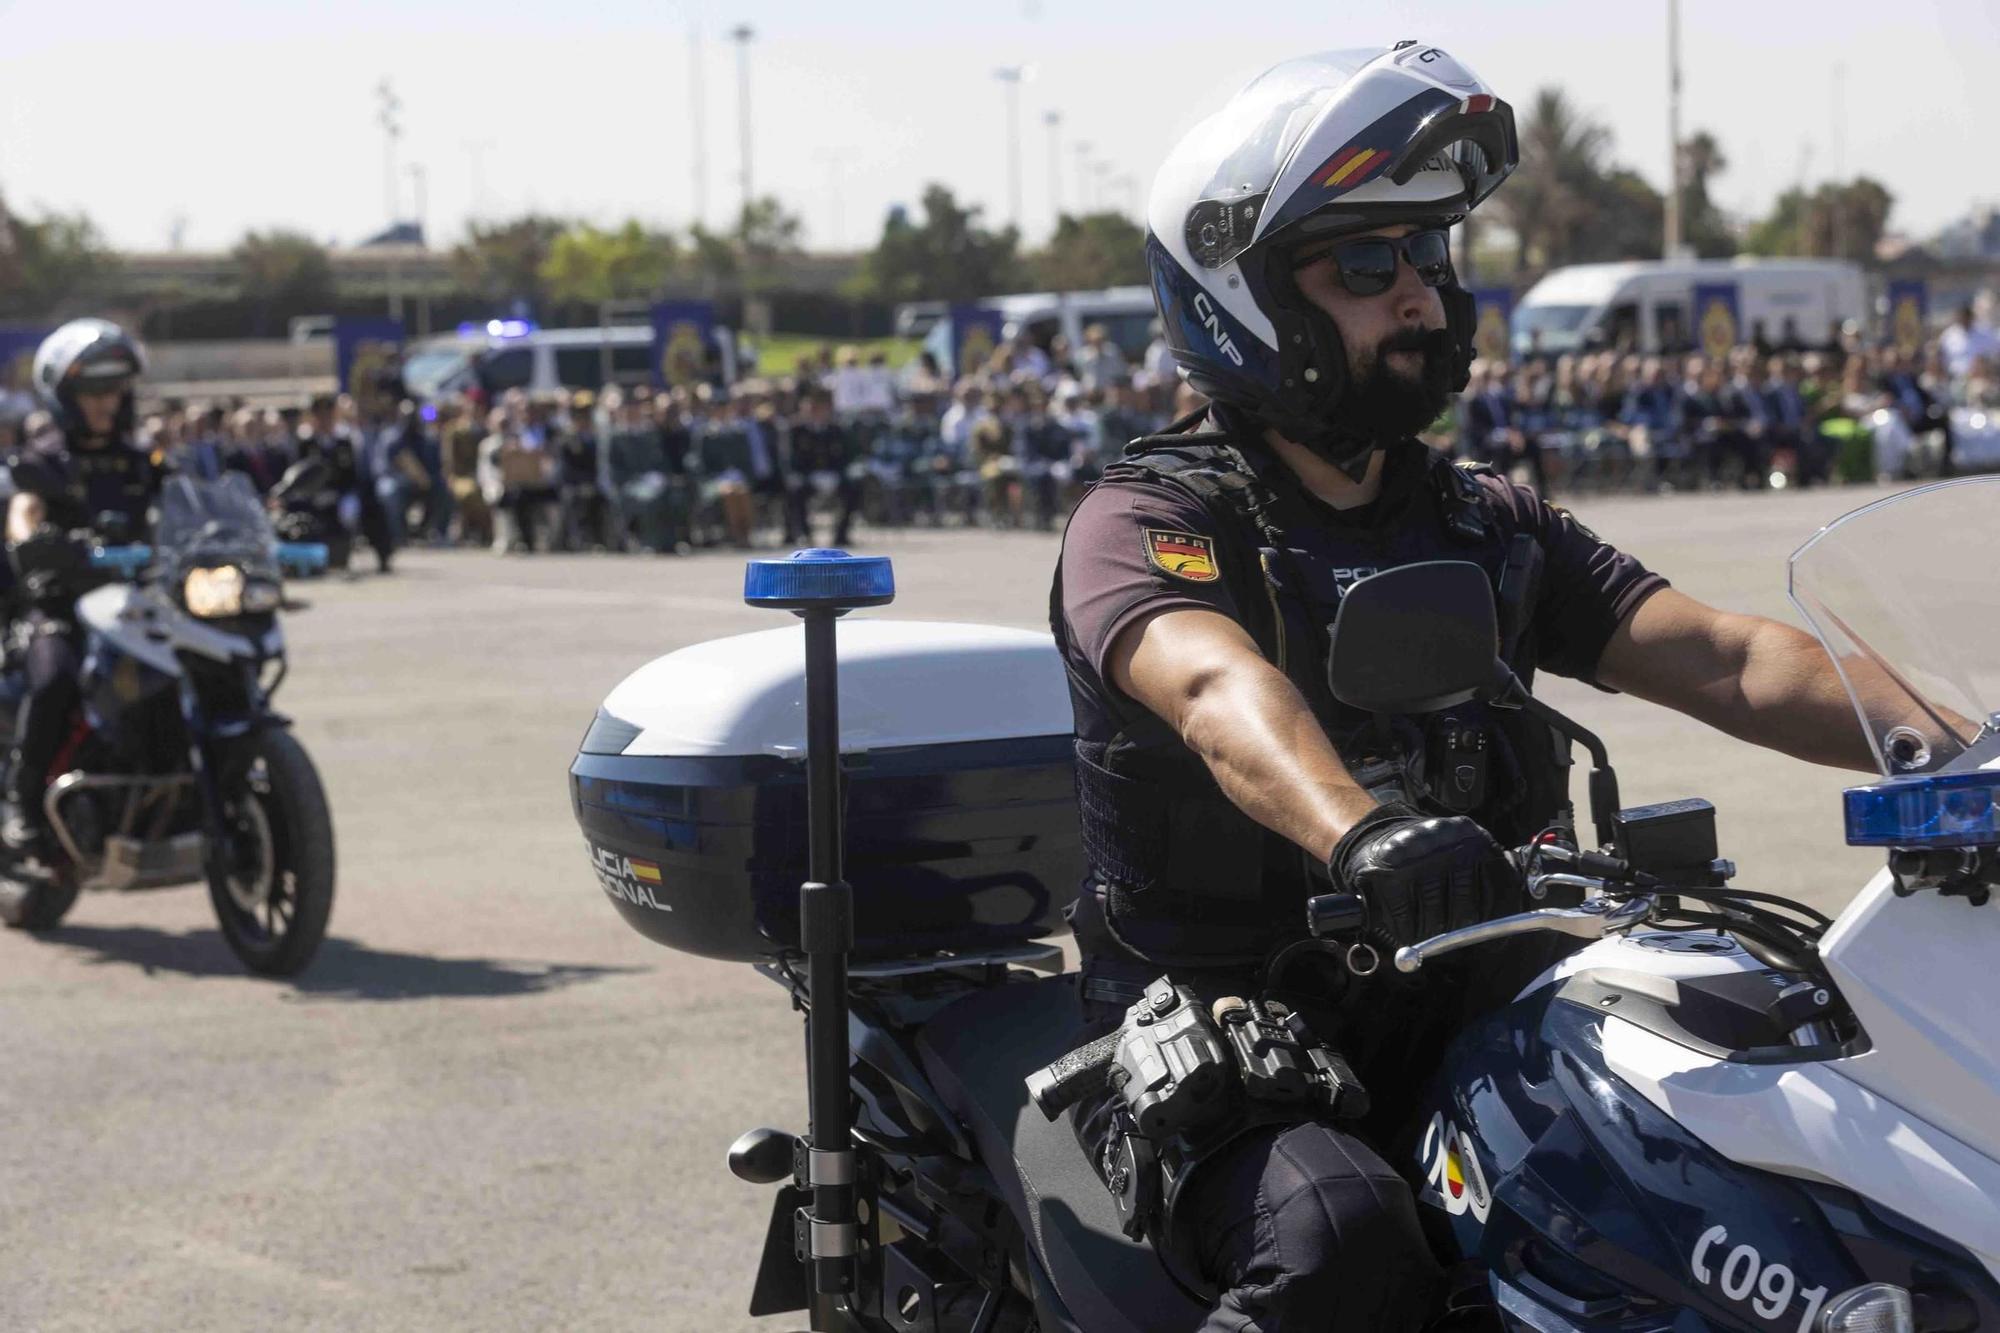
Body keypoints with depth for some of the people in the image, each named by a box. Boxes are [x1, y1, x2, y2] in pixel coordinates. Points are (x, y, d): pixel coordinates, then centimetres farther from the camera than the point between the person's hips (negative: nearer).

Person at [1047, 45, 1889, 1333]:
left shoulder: (1493, 526, 15)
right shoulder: (1144, 524, -5)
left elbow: (1728, 661, 0)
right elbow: (1222, 693, -28)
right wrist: (1361, 833, -50)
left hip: (1464, 1025, 5)